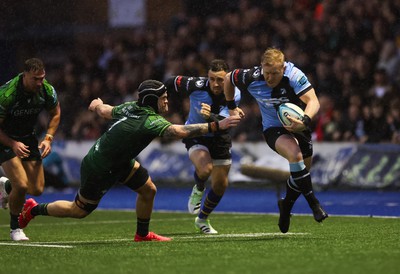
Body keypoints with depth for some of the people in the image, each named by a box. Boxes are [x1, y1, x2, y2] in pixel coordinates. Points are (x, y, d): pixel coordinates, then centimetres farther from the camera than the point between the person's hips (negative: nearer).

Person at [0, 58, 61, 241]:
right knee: (21, 185, -21)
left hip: (28, 138, 5)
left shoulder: (47, 90, -16)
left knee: (37, 189, 2)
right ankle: (15, 228, 3)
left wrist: (48, 138, -7)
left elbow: (55, 113, 5)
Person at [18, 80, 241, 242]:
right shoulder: (150, 121, -32)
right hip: (100, 169, -9)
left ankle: (143, 234, 27)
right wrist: (216, 126, -45)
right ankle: (34, 209, 27)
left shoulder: (130, 107, -7)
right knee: (80, 210, 10)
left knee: (149, 190, 8)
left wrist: (97, 104, 36)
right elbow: (181, 131, -45)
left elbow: (103, 110, 11)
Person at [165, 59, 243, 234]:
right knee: (205, 168, -32)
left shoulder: (234, 95, -22)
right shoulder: (196, 85, -27)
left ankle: (202, 219, 33)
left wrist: (210, 117, -53)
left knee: (221, 185, 8)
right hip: (195, 135, -3)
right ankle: (198, 190, 5)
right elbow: (170, 83, -9)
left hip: (219, 139, 3)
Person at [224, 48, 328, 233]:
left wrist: (305, 121, -51)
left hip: (298, 126, 2)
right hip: (273, 129, -2)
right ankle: (313, 203, -24)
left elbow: (313, 101, -32)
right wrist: (231, 107, 12)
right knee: (295, 155, -32)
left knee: (301, 172, 9)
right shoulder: (251, 78, -19)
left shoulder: (294, 75, -26)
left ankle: (285, 207, 37)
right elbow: (228, 78, 2)